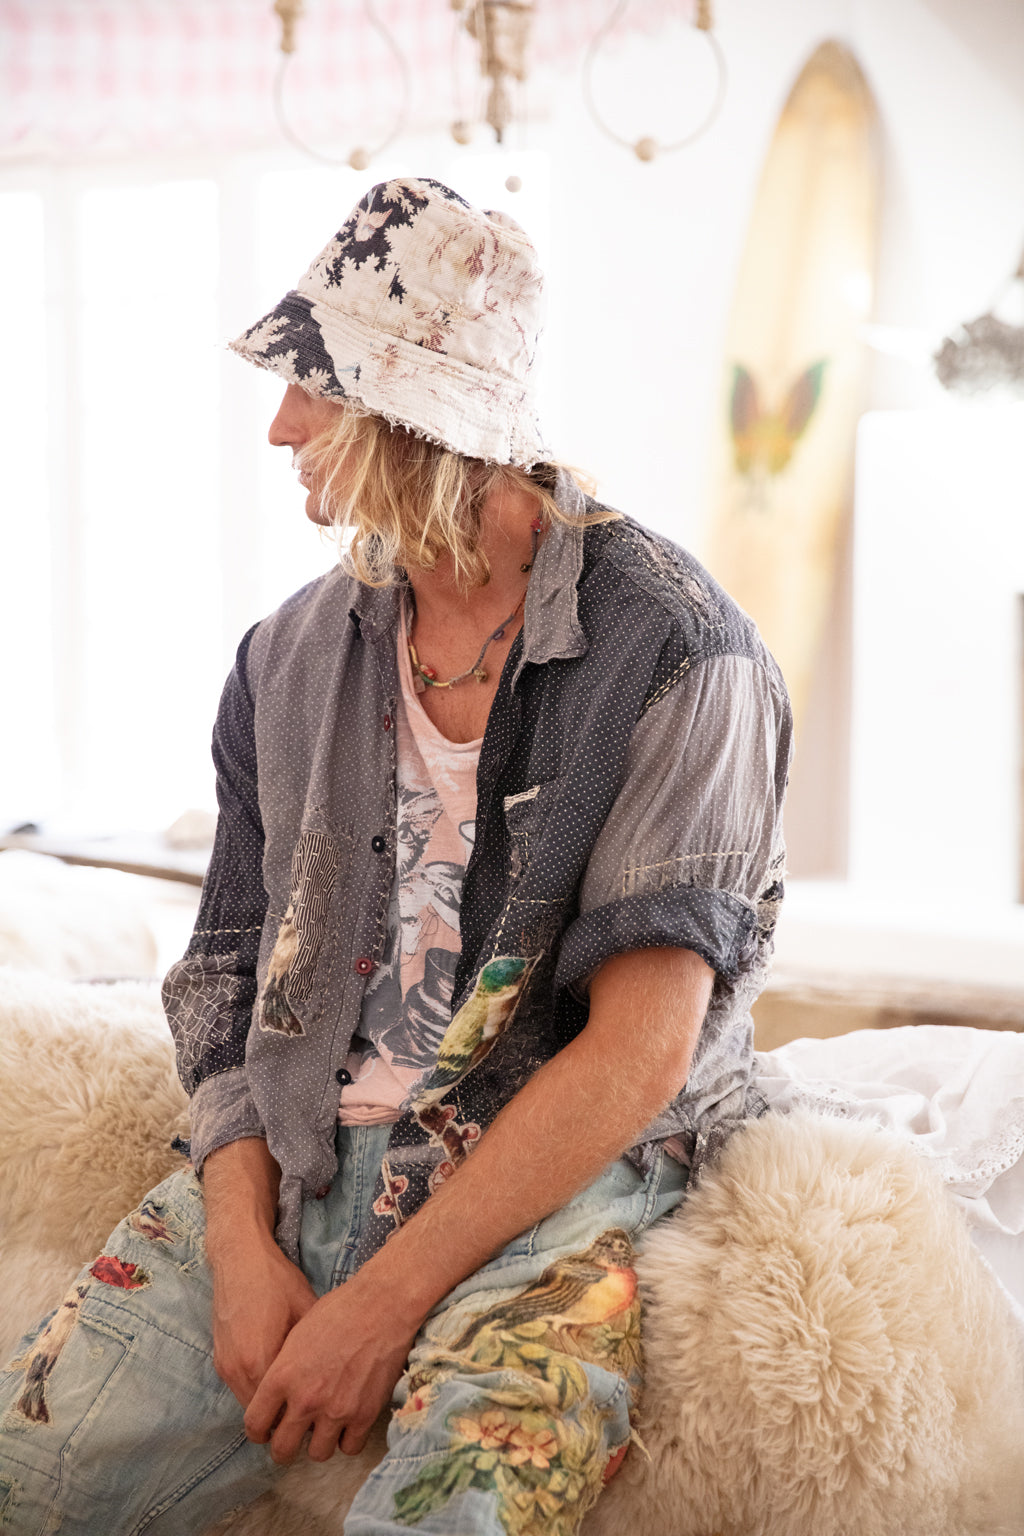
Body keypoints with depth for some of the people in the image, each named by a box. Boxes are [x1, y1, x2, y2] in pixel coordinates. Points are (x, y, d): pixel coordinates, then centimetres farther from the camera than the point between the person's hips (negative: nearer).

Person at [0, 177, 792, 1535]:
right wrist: (246, 1251, -7)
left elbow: (639, 1054, -13)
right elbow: (232, 976, 10)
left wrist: (388, 1296, -17)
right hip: (291, 1170, 5)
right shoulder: (289, 656, 11)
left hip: (549, 1195, -4)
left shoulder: (674, 653, -8)